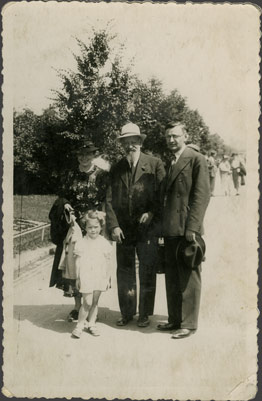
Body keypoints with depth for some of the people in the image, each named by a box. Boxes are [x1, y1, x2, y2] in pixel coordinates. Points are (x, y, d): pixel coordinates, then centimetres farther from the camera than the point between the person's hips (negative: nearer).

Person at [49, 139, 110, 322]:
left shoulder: (102, 175, 3)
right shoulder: (70, 176, 11)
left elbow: (107, 200, 0)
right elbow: (62, 196, 15)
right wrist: (66, 205, -5)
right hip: (74, 225, 2)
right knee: (73, 261, -4)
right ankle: (78, 305, 7)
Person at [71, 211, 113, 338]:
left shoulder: (104, 243, 2)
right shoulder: (81, 243, -3)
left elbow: (108, 262, 7)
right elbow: (78, 261, 1)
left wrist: (108, 278, 6)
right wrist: (77, 278, 0)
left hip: (100, 277, 3)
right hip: (86, 276, -3)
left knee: (95, 301, 11)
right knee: (87, 302, -5)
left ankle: (91, 324, 23)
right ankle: (80, 325, 8)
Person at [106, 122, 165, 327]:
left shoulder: (155, 164, 1)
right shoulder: (117, 169, 9)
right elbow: (109, 200, 5)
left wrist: (151, 212, -13)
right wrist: (113, 226, -5)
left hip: (146, 228, -3)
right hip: (123, 229, 3)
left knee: (147, 272, 4)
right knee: (124, 272, 9)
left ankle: (144, 314, 17)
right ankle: (126, 312, 23)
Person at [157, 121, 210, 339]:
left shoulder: (197, 159, -6)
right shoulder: (167, 163, 17)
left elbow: (202, 195, -12)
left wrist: (192, 227, -18)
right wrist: (161, 226, 12)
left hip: (186, 229, -8)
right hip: (170, 230, 8)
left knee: (188, 278, 0)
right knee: (172, 278, 14)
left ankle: (189, 323, 10)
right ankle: (175, 319, 26)